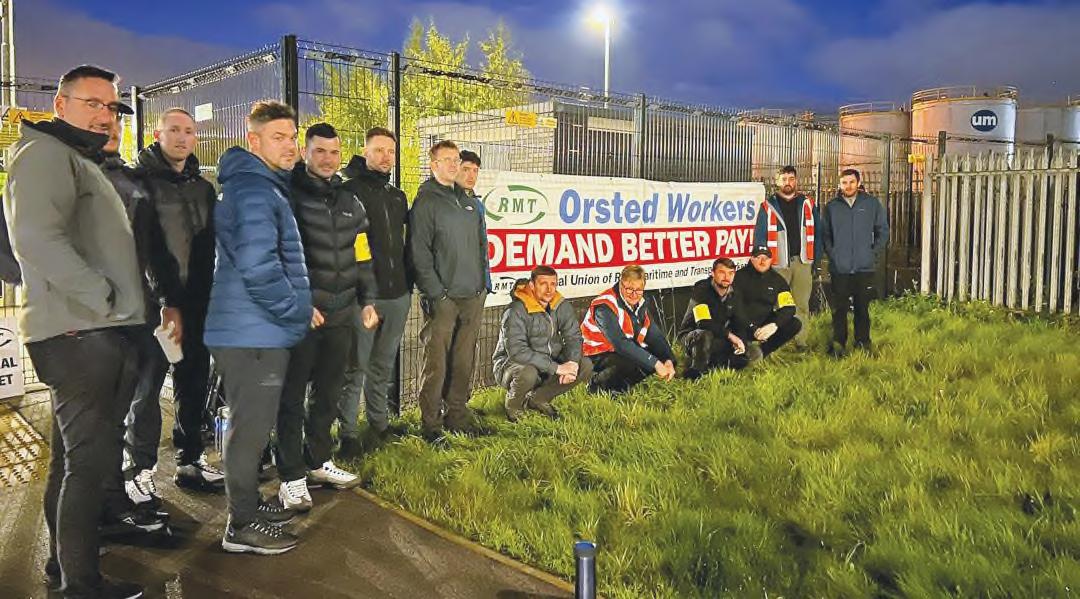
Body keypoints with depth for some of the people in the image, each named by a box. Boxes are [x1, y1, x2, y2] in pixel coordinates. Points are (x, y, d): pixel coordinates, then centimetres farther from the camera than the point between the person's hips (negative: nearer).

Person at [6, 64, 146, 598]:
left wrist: (129, 308, 17)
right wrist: (105, 298, -21)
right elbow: (36, 238, -23)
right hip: (77, 334, -10)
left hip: (102, 334, 10)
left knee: (76, 455, 17)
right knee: (91, 460, -5)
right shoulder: (44, 154, -8)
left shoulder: (86, 164, 23)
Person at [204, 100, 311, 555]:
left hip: (257, 329, 11)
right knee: (251, 427, -1)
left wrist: (296, 308, 17)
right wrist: (296, 310, -14)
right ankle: (242, 526, 10)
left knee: (251, 424, 19)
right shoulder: (254, 190, -16)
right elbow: (258, 265, -27)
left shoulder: (261, 186, 18)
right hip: (254, 332, -10)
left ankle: (247, 503, 33)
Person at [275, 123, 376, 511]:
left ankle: (318, 461, 29)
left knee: (328, 394, 15)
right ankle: (291, 476, 10)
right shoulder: (289, 196, -5)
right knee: (292, 396, 1)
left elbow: (362, 258, 19)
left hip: (340, 315, 6)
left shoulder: (350, 202, 14)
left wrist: (367, 300, 12)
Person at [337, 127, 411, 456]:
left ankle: (379, 423, 29)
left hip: (397, 295, 6)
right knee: (355, 367, 0)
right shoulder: (349, 191, -6)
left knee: (383, 366, 16)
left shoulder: (398, 196, 16)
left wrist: (408, 283, 16)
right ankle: (348, 434, 8)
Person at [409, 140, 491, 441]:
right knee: (437, 363, -3)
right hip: (443, 297, -6)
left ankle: (457, 413, 23)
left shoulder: (469, 201, 17)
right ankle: (430, 423, 6)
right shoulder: (426, 202, -4)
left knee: (465, 360, 11)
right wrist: (436, 293, -15)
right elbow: (419, 252, -9)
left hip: (473, 295, 6)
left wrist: (484, 282, 12)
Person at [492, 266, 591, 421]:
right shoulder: (515, 311, -22)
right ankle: (513, 405, -3)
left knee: (585, 366, -9)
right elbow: (517, 351, -32)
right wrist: (556, 368, -34)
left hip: (548, 362, 6)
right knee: (528, 373, -39)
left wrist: (572, 363, -23)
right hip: (510, 364, -6)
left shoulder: (562, 306, -2)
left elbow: (574, 337, 0)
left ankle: (538, 398, 6)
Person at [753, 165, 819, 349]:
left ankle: (801, 341, 11)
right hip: (779, 263, -2)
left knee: (802, 304, 4)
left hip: (802, 261, 2)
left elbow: (816, 234, 9)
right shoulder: (768, 207, 2)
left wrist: (816, 259, 4)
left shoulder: (807, 204, 9)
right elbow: (759, 237, 1)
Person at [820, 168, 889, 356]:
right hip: (839, 268, 0)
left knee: (862, 308, 7)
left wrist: (874, 252, -1)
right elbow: (824, 234, 10)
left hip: (865, 268, 0)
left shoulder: (872, 204, 4)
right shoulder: (831, 207, 6)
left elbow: (883, 231, 8)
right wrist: (832, 254, -2)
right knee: (839, 309, 1)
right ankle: (838, 344, 7)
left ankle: (863, 343, 17)